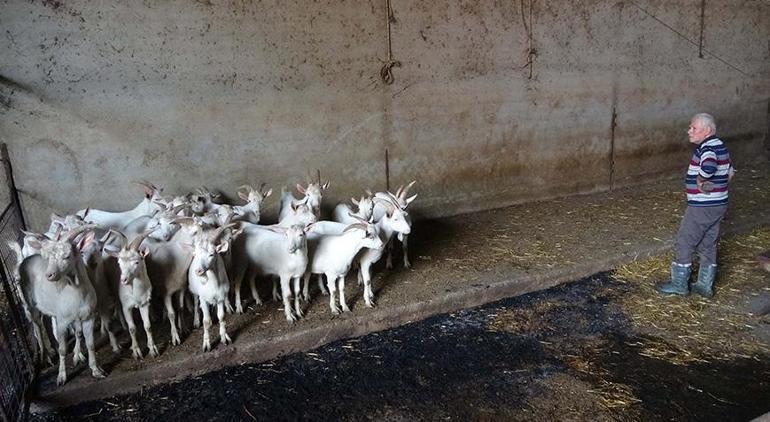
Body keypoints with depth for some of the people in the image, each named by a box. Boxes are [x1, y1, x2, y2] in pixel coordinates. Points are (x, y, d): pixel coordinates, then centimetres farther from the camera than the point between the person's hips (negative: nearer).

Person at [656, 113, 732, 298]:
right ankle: (705, 285, 25)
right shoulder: (719, 145, 11)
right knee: (708, 245, 16)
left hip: (702, 206, -10)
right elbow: (729, 172, 23)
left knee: (684, 244, 2)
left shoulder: (707, 148, -20)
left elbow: (708, 167, -42)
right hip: (717, 204, 10)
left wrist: (700, 181, -24)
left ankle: (679, 284, 12)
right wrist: (716, 186, 16)